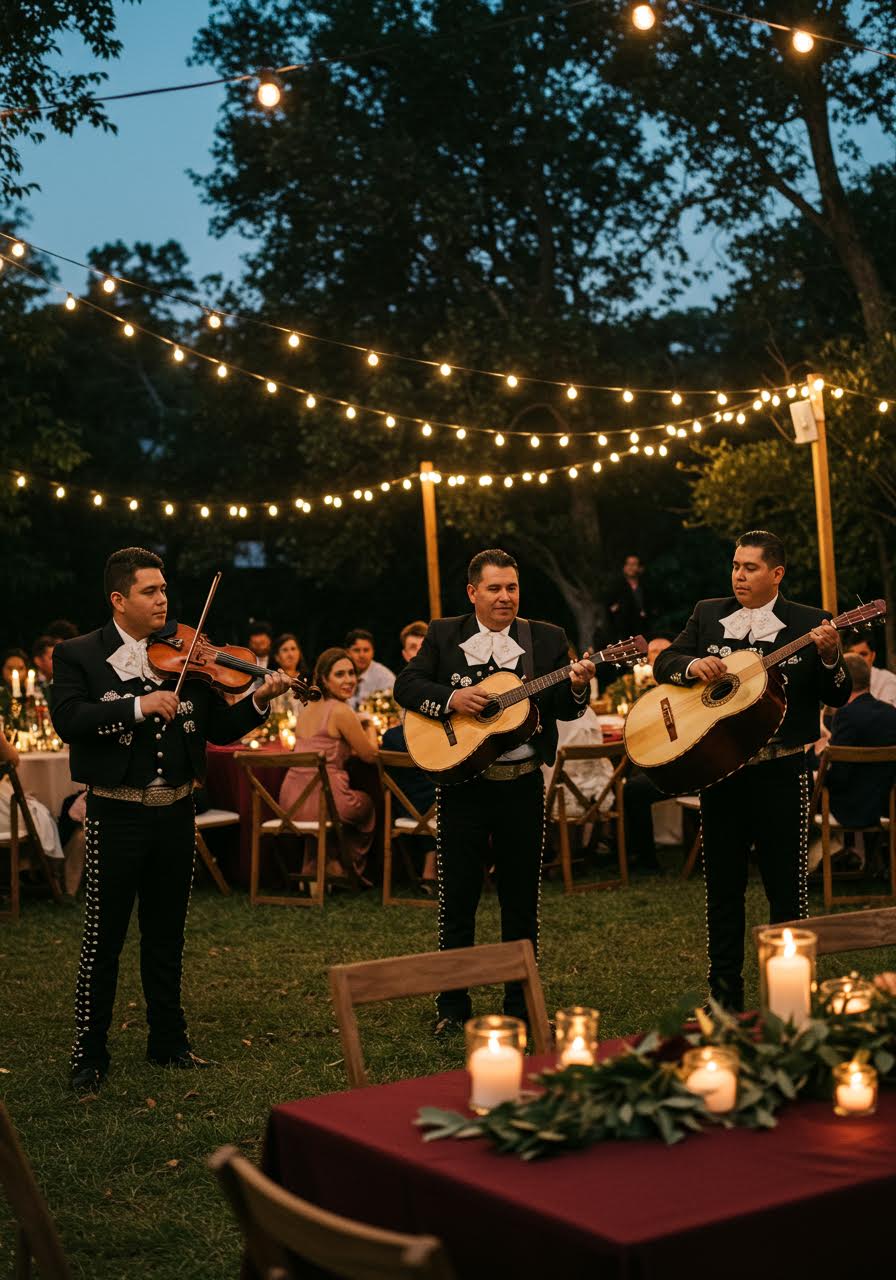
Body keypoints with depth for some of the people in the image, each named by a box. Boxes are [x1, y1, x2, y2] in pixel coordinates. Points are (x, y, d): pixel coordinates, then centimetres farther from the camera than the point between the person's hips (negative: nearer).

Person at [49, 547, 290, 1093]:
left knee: (167, 934, 15)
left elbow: (221, 728, 6)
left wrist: (259, 700, -12)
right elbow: (67, 718, -20)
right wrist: (137, 706, -27)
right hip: (117, 813, -4)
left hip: (175, 810, 4)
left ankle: (169, 1041, 28)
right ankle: (90, 1054, 12)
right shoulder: (80, 655, -3)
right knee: (105, 936, 1)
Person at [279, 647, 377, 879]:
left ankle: (313, 870, 38)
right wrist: (371, 730, 18)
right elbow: (370, 755, -2)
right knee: (366, 804, 28)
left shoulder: (306, 709, 13)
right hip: (320, 800, -7)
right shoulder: (341, 711, -12)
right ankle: (340, 871, 37)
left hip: (290, 800, 7)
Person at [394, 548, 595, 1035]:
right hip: (461, 782, 0)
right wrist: (450, 697, -18)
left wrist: (577, 688, -22)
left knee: (521, 899, 8)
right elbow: (405, 685, -2)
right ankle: (452, 1006, 16)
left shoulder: (547, 639, 4)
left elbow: (564, 710, 0)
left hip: (522, 786, 1)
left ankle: (519, 1004, 20)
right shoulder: (443, 634, 4)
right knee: (457, 898, 5)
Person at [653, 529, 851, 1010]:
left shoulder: (807, 623, -2)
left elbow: (838, 697, -4)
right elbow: (662, 663, 5)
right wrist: (692, 665, -15)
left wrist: (829, 657, -23)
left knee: (786, 885, 2)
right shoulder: (708, 615, 8)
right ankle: (724, 993, 22)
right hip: (716, 768, 3)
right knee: (722, 884, 11)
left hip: (781, 771, -3)